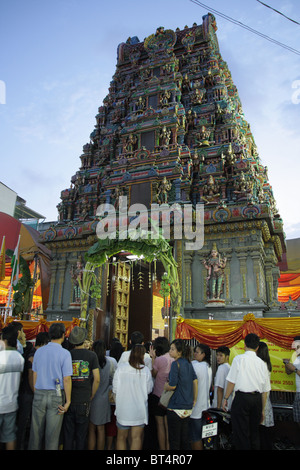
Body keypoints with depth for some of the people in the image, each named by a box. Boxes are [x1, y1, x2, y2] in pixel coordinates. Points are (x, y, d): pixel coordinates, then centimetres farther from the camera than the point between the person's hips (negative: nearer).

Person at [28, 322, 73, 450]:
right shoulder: (64, 353, -13)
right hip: (56, 396, -3)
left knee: (36, 430, 16)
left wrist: (36, 394, 16)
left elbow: (34, 375, 7)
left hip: (39, 395, 4)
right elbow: (67, 379, -13)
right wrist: (68, 401, -6)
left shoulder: (39, 351, 1)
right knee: (52, 433, 9)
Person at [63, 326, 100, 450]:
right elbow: (97, 379, -7)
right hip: (84, 401, -1)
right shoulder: (91, 355, -6)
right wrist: (91, 396, 7)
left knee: (68, 434, 13)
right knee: (81, 435, 13)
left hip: (68, 400, 1)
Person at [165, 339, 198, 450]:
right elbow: (195, 382, 10)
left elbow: (172, 386, -17)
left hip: (176, 406, -8)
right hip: (188, 406, 8)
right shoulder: (188, 363, 8)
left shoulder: (176, 363, -14)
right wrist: (194, 400, 16)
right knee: (184, 438, 16)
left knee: (174, 439, 2)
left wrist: (164, 385, 2)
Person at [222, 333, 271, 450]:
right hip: (257, 399, 5)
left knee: (241, 433, 2)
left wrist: (225, 398, 5)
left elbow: (231, 382, -7)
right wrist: (262, 409, 21)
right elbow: (265, 390, 12)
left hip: (242, 397, -5)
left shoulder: (239, 359, -4)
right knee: (254, 432, 18)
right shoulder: (261, 363, 8)